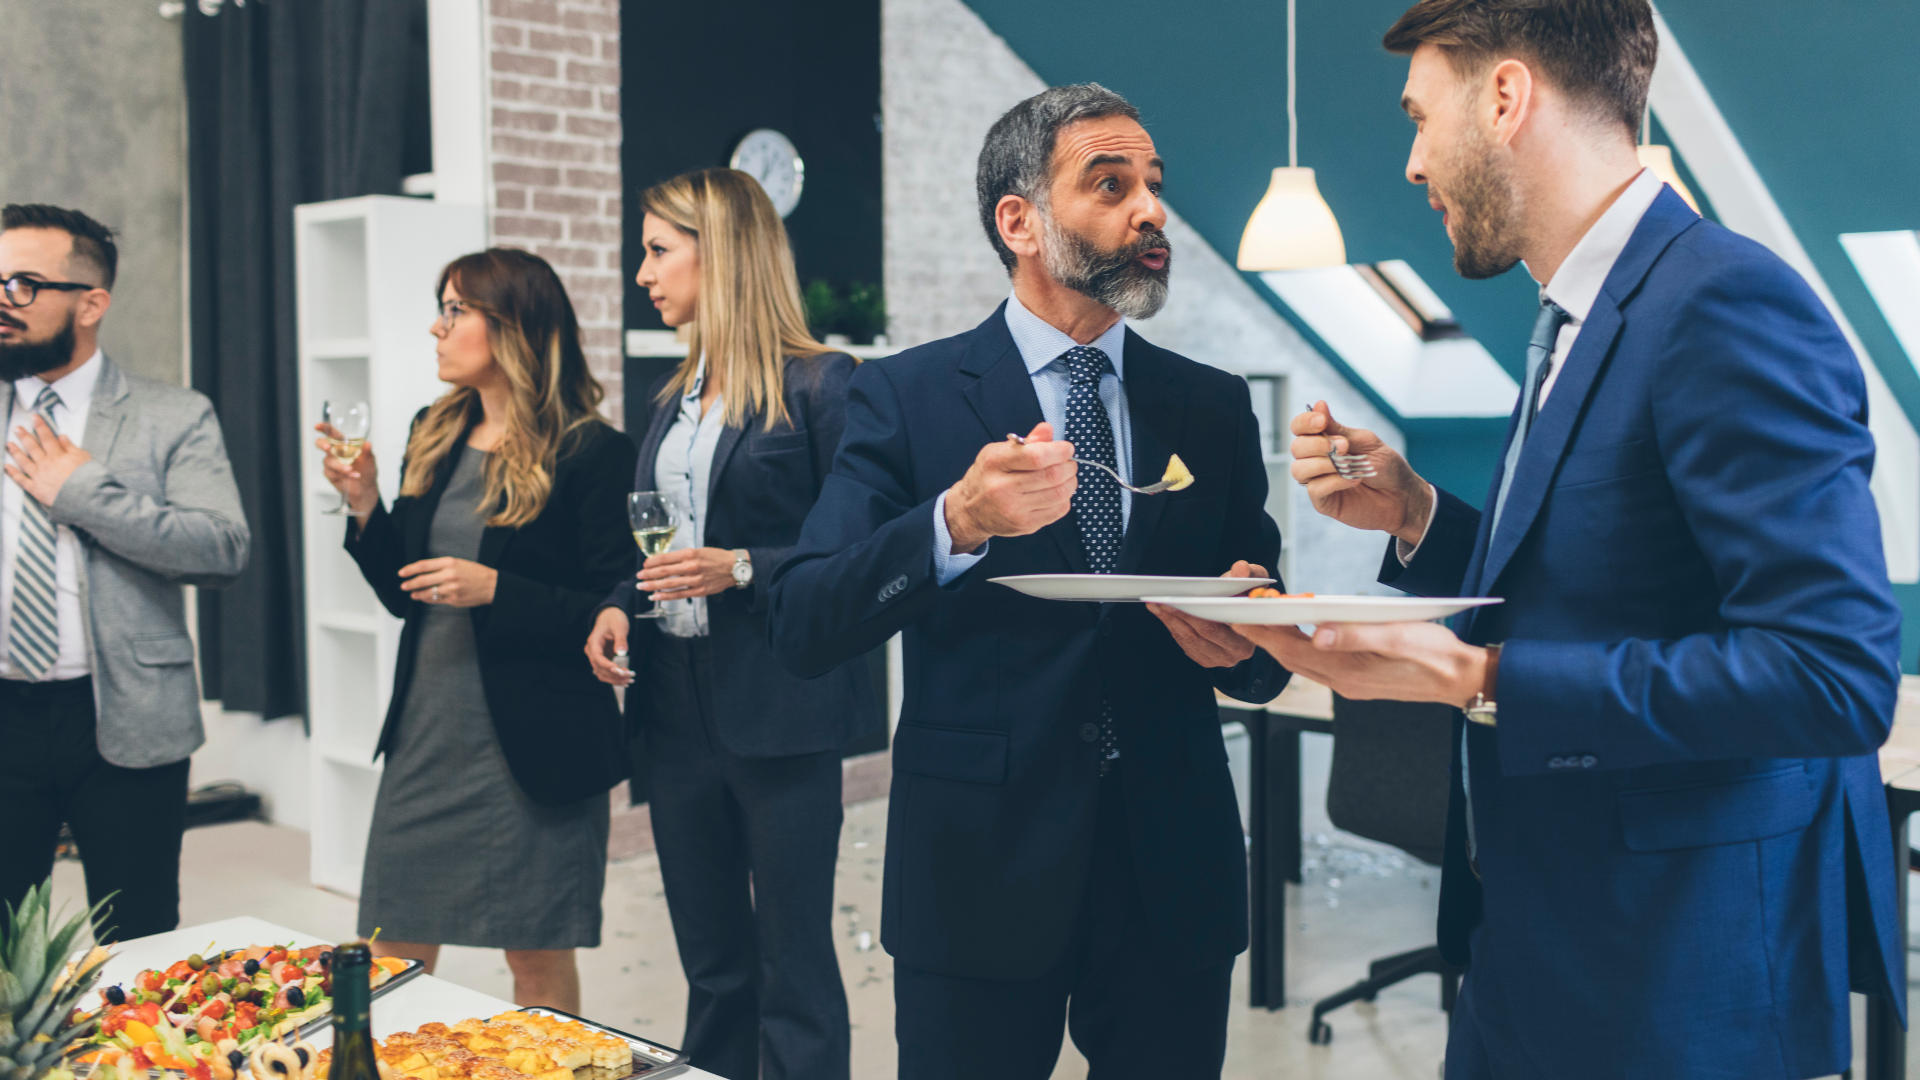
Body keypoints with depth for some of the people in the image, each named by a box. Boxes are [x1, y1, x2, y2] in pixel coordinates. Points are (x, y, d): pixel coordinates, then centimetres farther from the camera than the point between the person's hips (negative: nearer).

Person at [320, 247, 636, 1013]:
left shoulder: (590, 453, -11)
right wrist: (364, 505, 0)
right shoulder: (433, 437, 10)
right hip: (424, 735, 7)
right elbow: (403, 595, 14)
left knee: (537, 958, 6)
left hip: (532, 747, -6)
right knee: (389, 953, 13)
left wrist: (495, 589, -20)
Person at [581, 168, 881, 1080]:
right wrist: (618, 606, 3)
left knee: (794, 969, 0)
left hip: (778, 712, -7)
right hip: (678, 708, 7)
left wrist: (742, 569, -20)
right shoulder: (673, 397, 15)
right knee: (712, 966, 15)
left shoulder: (819, 384, -8)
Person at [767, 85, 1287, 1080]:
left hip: (1173, 879, 3)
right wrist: (955, 524, -26)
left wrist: (1243, 644, -14)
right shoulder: (907, 395, -2)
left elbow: (1265, 667, 10)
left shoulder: (1214, 407, 7)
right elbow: (803, 631, -11)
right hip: (982, 873, -2)